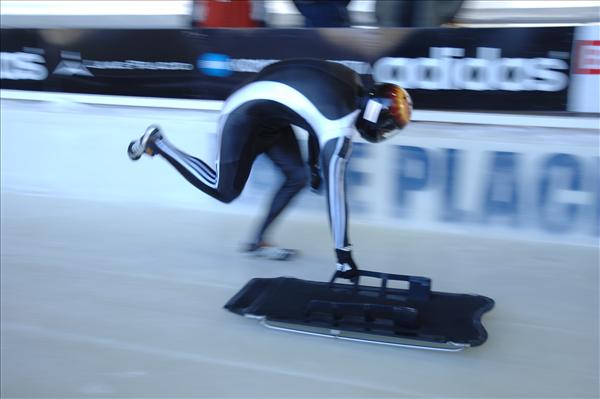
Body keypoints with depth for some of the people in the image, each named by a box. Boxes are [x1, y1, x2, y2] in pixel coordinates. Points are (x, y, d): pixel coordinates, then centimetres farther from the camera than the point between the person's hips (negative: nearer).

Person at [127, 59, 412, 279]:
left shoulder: (354, 83, -3)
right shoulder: (341, 130, -27)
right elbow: (335, 193, -27)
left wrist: (314, 163, 23)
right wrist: (344, 254, -22)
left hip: (266, 108, 9)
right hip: (244, 115, -9)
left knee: (297, 176, 4)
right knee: (224, 191, 2)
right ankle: (156, 143, 14)